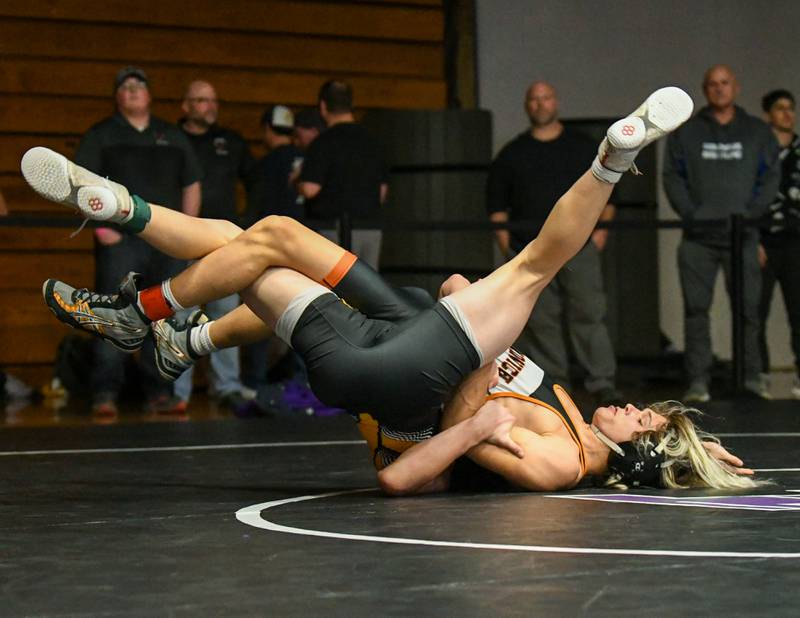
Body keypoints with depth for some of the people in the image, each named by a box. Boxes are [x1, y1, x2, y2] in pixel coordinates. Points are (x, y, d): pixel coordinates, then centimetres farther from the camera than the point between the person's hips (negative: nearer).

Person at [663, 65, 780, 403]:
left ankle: (751, 376, 8)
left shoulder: (758, 132, 11)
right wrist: (690, 213, -8)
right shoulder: (685, 133, 11)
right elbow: (673, 177, 6)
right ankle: (698, 380, -1)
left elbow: (770, 178, 7)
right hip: (698, 238, 0)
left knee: (748, 308, 0)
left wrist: (750, 213, -7)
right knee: (696, 308, -3)